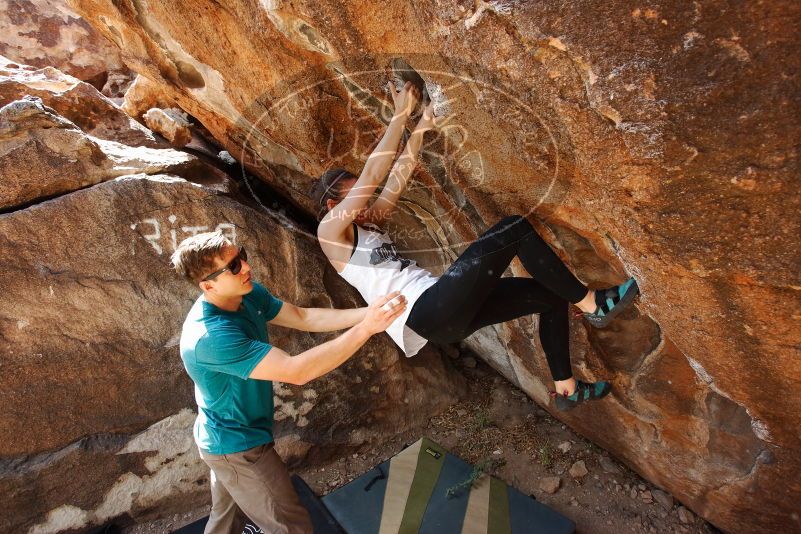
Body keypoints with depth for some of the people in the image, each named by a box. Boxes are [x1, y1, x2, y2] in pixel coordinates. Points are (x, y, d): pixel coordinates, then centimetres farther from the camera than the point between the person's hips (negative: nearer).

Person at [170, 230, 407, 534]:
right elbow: (296, 372, -38)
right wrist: (366, 328, -40)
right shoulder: (211, 336, -36)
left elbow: (304, 318, -3)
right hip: (239, 446, -8)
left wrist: (367, 313, -14)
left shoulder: (250, 295, -9)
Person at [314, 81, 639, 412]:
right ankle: (590, 304, -1)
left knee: (551, 296, 11)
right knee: (515, 228, -15)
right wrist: (401, 115, -3)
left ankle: (565, 389, 25)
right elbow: (372, 174, -7)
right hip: (424, 313, -10)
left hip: (443, 312, 10)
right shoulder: (330, 231, 1)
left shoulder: (368, 225, 26)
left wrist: (421, 127, 13)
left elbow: (398, 177, 22)